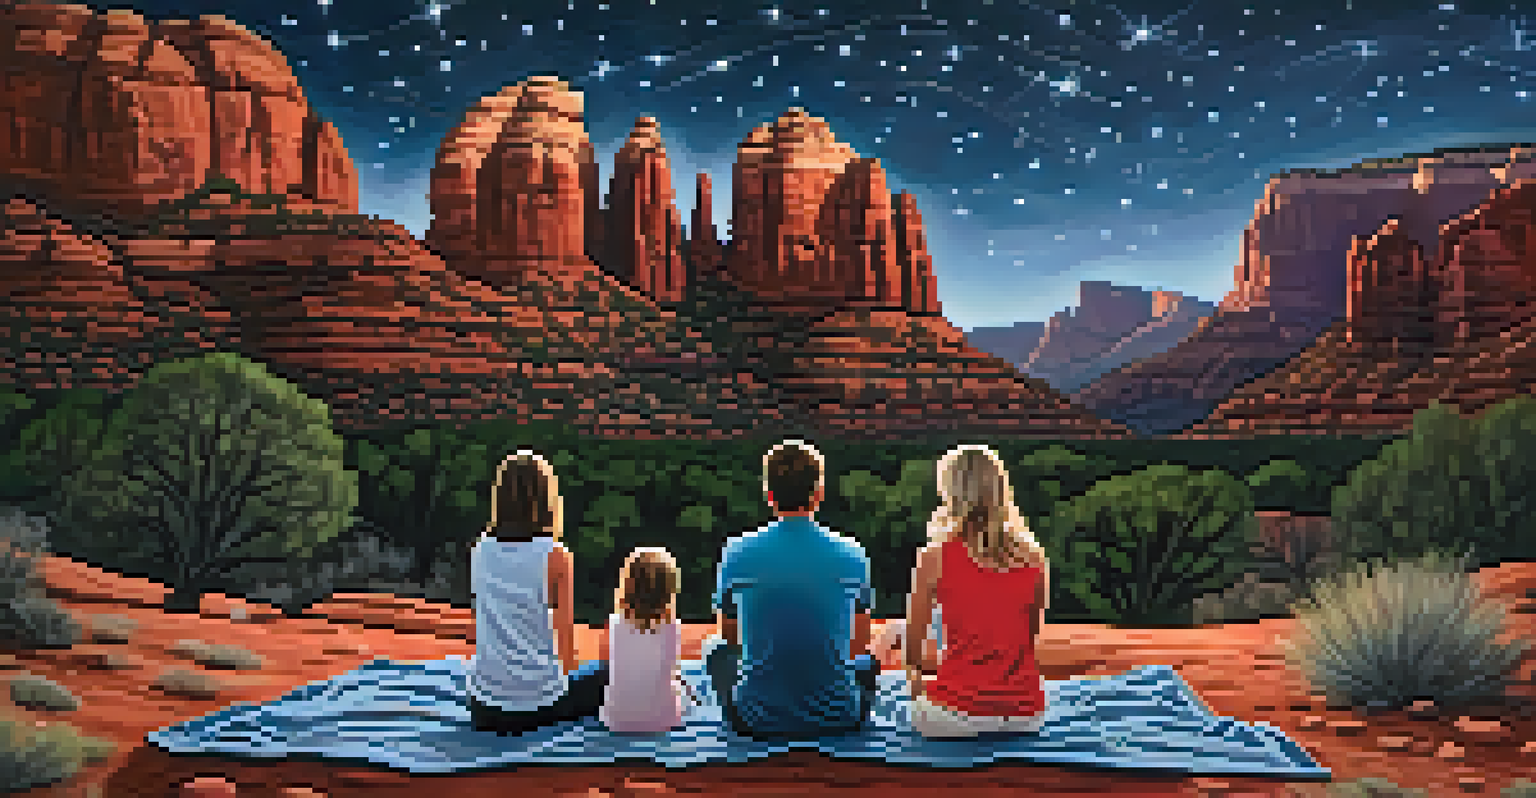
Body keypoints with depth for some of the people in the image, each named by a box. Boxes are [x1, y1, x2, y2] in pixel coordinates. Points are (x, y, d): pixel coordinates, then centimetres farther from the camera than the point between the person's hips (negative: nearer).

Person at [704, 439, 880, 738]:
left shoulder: (736, 553, -10)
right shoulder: (852, 555, -10)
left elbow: (729, 635, 4)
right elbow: (860, 643, 2)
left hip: (756, 719, -1)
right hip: (837, 719, 1)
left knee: (715, 649, 29)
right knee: (868, 662, 34)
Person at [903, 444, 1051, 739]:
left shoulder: (936, 557, -9)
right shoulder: (1034, 557, 0)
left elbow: (913, 639, 0)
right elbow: (1033, 633, 13)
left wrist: (914, 674, 21)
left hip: (959, 714, -3)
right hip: (1026, 716, 4)